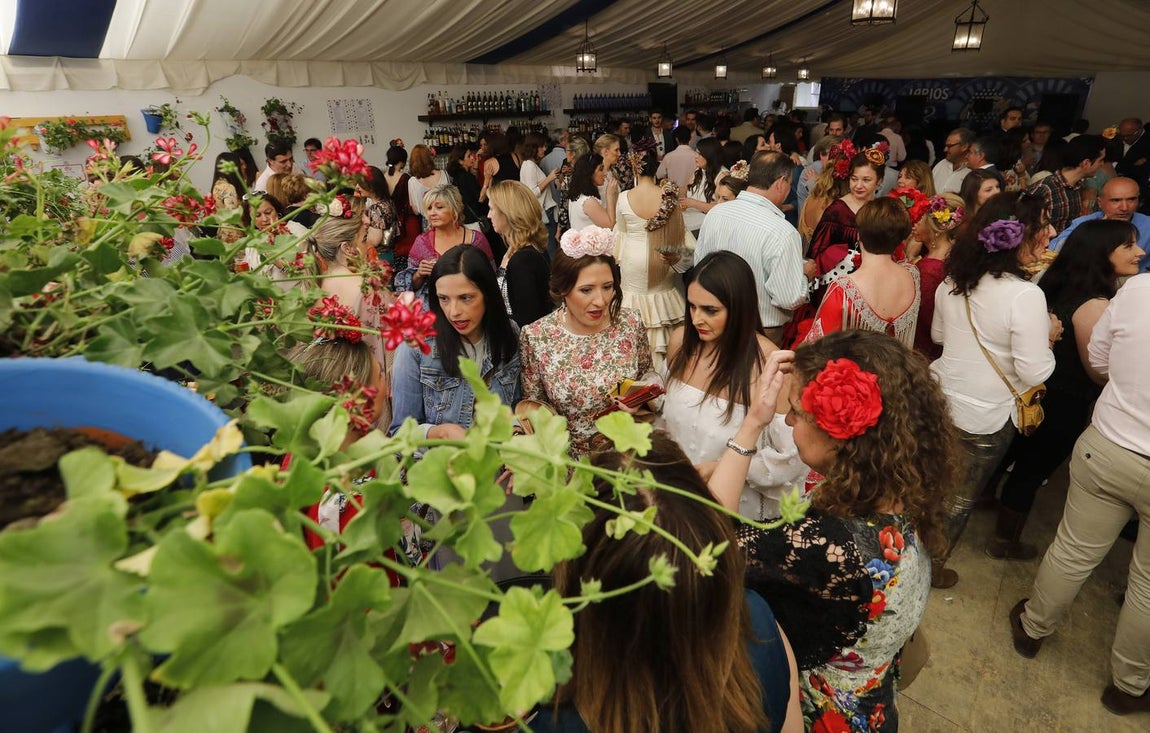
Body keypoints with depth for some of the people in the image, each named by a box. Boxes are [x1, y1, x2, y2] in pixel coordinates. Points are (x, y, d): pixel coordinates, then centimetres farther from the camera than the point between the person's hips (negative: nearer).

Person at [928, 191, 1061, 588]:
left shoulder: (952, 282, -4)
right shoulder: (1025, 294, -25)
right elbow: (1034, 372, -21)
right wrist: (1048, 335, -4)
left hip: (939, 399, 6)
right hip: (984, 418, -5)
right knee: (960, 497, 16)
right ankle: (929, 565, 35)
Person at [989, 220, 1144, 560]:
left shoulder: (1063, 288, 1)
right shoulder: (1096, 305, -25)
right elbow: (1100, 372, -20)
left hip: (1037, 394, 8)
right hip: (1062, 405, -8)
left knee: (1021, 461, 25)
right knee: (1031, 472, 9)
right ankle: (1006, 542, 27)